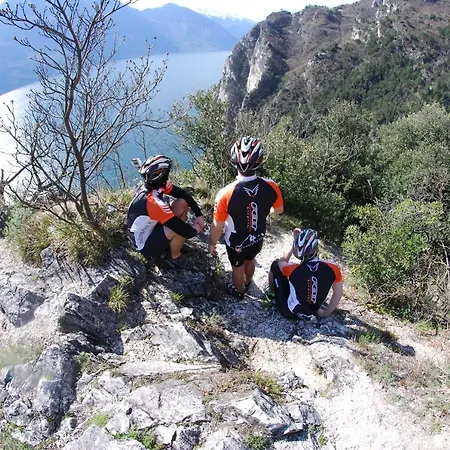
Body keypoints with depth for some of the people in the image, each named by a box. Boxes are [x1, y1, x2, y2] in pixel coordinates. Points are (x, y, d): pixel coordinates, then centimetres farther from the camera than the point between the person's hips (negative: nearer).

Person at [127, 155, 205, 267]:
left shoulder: (153, 185, -13)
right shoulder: (153, 202, -37)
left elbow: (183, 193, -4)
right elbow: (183, 229, -34)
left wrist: (199, 214, -9)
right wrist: (196, 230, -13)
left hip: (150, 228, 8)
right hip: (146, 245, -8)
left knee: (182, 203, -4)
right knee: (180, 229, -30)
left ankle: (173, 242, 14)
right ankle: (176, 257, 1)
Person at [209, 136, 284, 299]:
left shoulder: (226, 194, -37)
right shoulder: (271, 187, -26)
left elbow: (217, 227, -22)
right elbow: (278, 210, -5)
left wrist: (212, 244, -2)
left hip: (236, 242, -3)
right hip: (257, 239, 3)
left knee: (238, 268, 28)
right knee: (250, 260, 34)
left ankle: (238, 291, 57)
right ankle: (247, 283, 64)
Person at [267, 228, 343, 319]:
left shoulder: (293, 270, -30)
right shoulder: (333, 269, -24)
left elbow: (282, 261, -4)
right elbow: (338, 294, -7)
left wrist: (295, 244, 0)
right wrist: (326, 313, 9)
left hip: (288, 311, -3)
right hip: (311, 313, 3)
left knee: (276, 264, 9)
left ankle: (271, 293, 34)